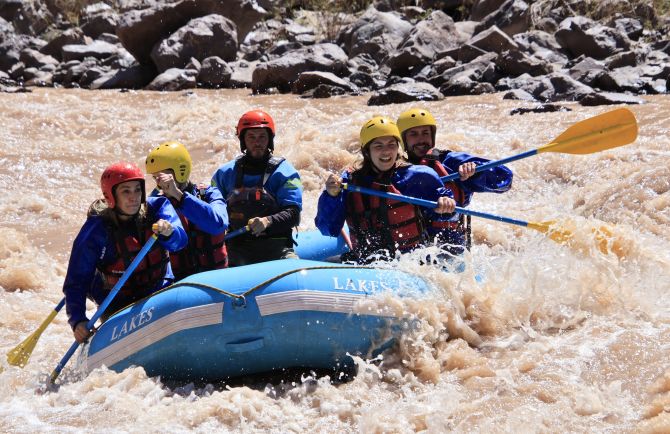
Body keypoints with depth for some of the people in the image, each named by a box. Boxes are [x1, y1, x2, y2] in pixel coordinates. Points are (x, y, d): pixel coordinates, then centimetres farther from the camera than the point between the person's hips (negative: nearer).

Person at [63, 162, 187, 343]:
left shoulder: (156, 208, -5)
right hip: (117, 306, -2)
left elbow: (180, 240, -21)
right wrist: (78, 321, -26)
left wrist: (169, 233, -46)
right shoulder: (95, 232, -13)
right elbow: (76, 282, -11)